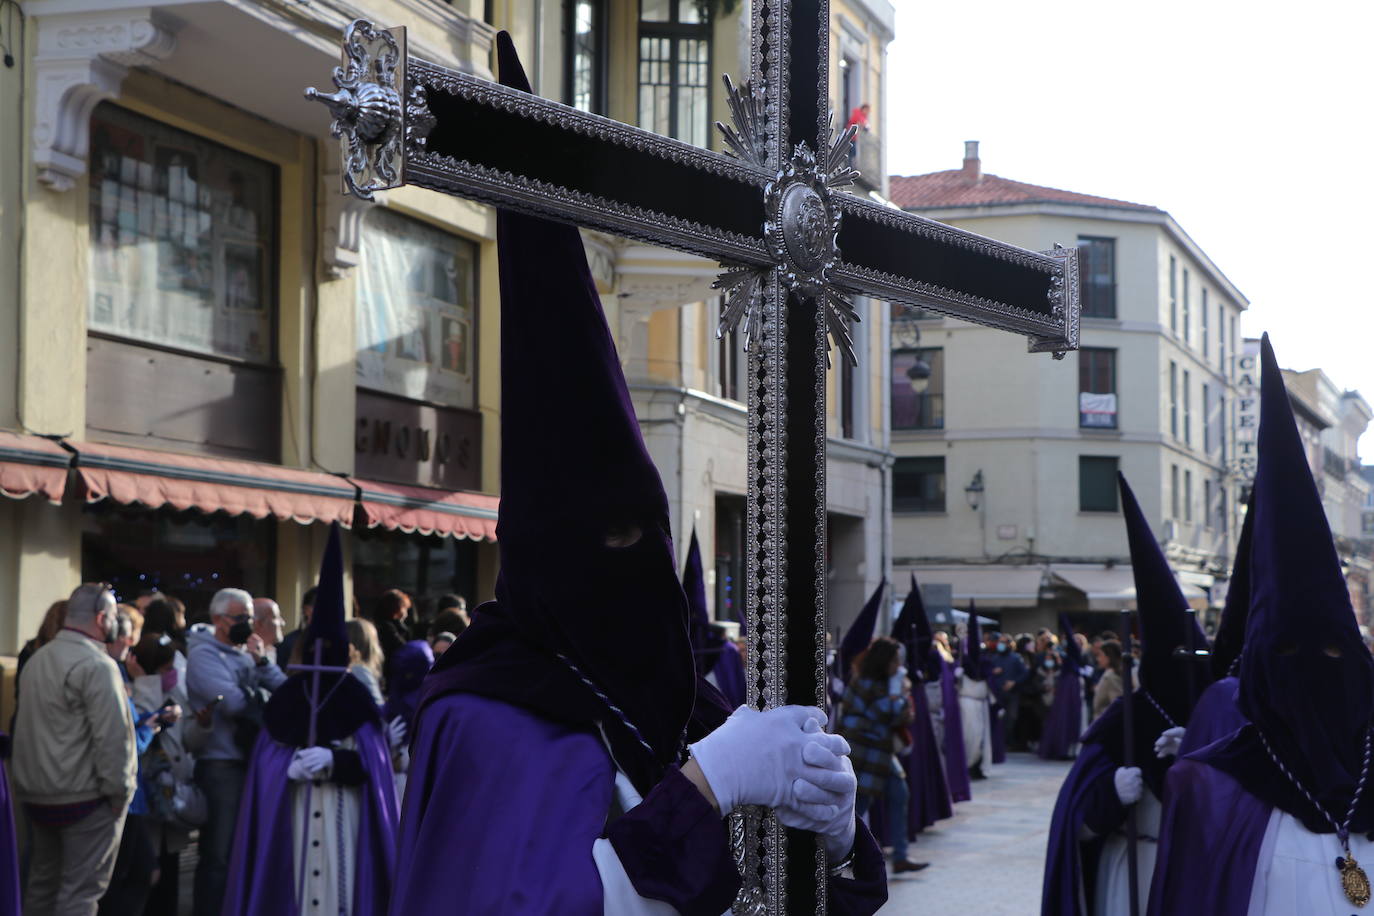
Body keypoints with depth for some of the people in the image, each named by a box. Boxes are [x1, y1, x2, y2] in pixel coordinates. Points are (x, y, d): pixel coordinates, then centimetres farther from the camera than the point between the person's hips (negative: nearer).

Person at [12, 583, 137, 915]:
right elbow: (112, 736, -20)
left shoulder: (37, 659, 12)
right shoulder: (97, 666, -16)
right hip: (85, 796, -8)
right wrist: (119, 790, -11)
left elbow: (28, 726, 16)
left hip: (37, 793, 8)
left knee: (43, 883, 16)